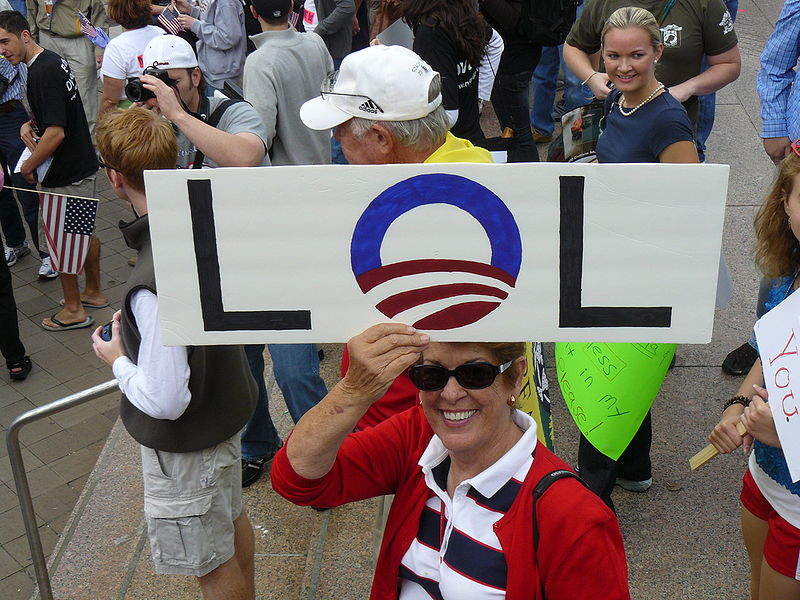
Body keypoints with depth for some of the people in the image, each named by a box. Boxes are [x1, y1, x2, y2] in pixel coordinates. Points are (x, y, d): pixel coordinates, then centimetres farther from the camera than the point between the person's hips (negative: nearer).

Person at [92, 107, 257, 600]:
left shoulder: (155, 282, -37)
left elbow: (164, 400, -31)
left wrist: (117, 359, -13)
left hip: (186, 443, -9)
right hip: (227, 406, 9)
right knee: (231, 518, 31)